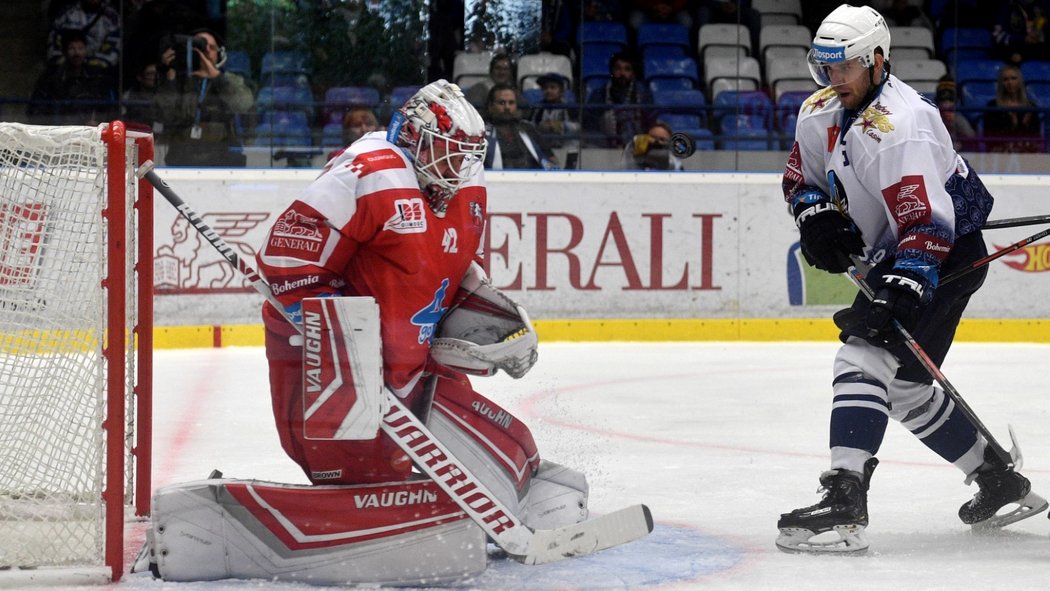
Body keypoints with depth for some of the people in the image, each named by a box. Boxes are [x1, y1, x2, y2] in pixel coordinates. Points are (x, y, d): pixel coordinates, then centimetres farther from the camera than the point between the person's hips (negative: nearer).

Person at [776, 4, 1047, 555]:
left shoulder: (899, 125, -26)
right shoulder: (820, 112, 1)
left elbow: (926, 220, -32)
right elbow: (800, 176, 17)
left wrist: (903, 286, -43)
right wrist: (816, 216, -4)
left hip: (946, 255, -10)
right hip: (892, 257, 10)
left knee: (865, 358, -22)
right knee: (906, 387, 14)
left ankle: (844, 506, -31)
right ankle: (1001, 482, 30)